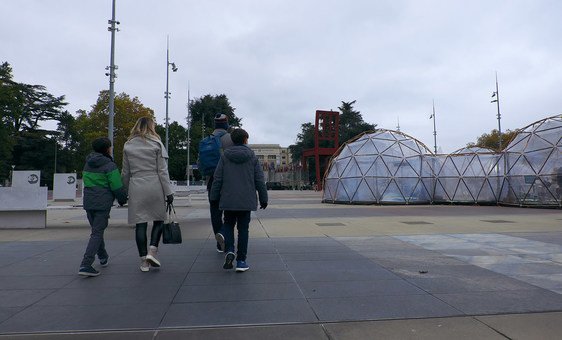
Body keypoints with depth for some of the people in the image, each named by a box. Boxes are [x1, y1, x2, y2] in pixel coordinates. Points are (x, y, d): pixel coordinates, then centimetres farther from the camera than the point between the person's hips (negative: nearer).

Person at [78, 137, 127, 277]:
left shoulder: (88, 164, 11)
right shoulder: (110, 166, -12)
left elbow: (85, 181, 17)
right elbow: (117, 187, -14)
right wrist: (123, 200, 3)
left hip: (88, 202, 7)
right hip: (103, 203, -7)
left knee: (97, 229, 21)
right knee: (97, 233, -4)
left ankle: (103, 257, 37)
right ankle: (86, 265, -11)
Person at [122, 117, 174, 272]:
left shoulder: (128, 145, 10)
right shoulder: (156, 144, 0)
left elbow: (126, 172, 12)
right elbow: (162, 171, -4)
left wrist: (126, 190, 20)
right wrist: (168, 192, -2)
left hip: (136, 188, 3)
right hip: (154, 187, -3)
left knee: (140, 223, 5)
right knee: (158, 219, 12)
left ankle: (144, 261, 9)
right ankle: (152, 251, -4)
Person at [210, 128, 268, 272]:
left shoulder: (225, 156, 1)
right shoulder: (252, 157, 0)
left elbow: (217, 179, 1)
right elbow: (259, 181, 0)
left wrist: (214, 197, 9)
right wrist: (263, 199, 8)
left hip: (228, 200, 1)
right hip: (246, 201, 0)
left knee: (228, 224, 17)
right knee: (243, 229, 6)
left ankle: (229, 250, -7)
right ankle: (241, 261, 9)